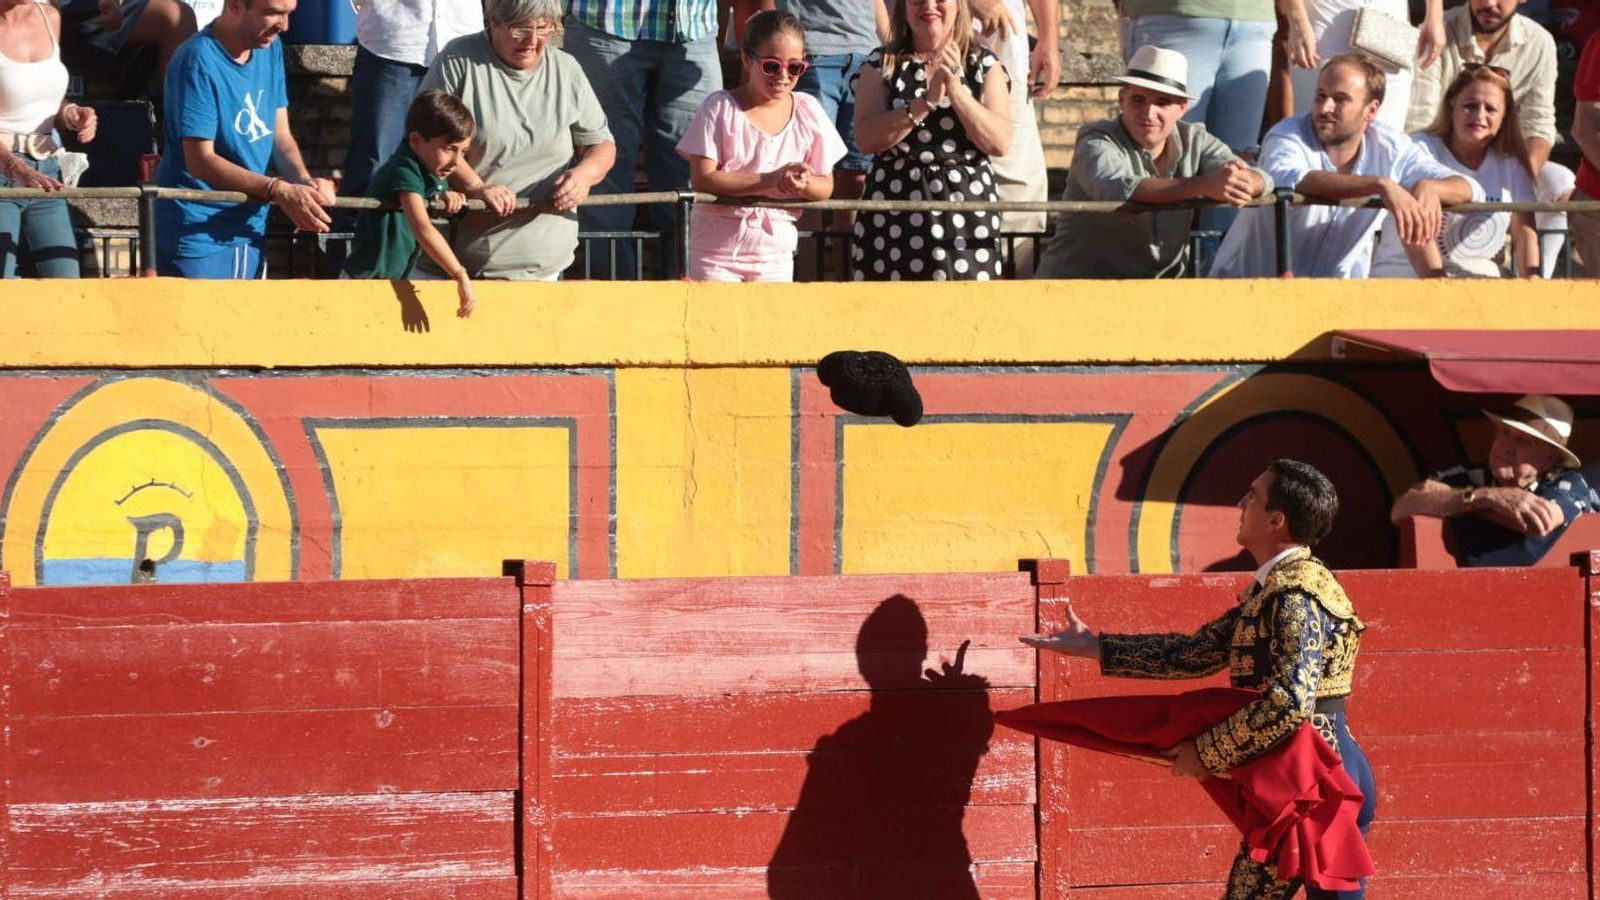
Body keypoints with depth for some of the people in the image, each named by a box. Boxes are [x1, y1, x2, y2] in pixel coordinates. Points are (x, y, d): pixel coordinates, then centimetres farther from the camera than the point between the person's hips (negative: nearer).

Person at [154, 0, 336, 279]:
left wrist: (303, 181, -13)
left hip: (251, 232, 7)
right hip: (197, 237, -7)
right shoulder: (199, 61, -19)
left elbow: (280, 135, 8)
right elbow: (201, 160, -22)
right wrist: (280, 191, -30)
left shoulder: (270, 49, 5)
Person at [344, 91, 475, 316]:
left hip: (397, 282, 9)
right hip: (368, 281, -9)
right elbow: (423, 230, -32)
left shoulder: (434, 175, 8)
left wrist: (446, 197, 3)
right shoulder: (404, 172, -19)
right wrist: (461, 276, -36)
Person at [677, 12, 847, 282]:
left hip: (775, 251, 3)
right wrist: (771, 181, -23)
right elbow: (702, 179, -16)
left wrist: (804, 185, -20)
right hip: (717, 248, -3)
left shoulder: (808, 111, 2)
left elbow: (825, 186, 5)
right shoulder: (721, 108, -7)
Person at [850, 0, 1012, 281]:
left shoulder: (984, 65, 8)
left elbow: (1000, 142, -3)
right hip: (894, 205, 0)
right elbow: (867, 138, -6)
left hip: (966, 203, 0)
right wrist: (927, 101, -13)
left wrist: (956, 91, -12)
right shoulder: (882, 63, 8)